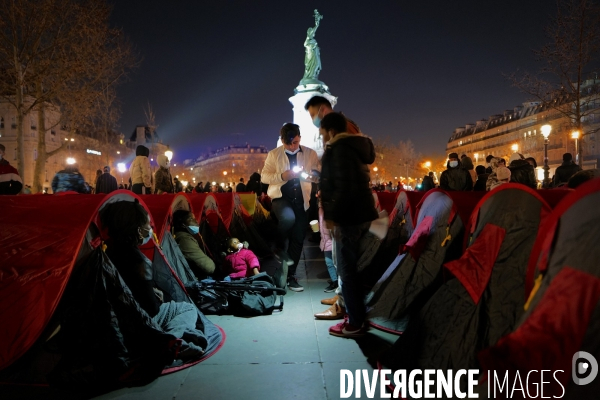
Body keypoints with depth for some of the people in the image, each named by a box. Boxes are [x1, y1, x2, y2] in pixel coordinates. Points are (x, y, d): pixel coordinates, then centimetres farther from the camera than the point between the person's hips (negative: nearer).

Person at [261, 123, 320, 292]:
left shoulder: (310, 154, 5)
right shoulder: (273, 154, 2)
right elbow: (264, 177, 0)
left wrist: (308, 175, -16)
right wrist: (282, 176, -17)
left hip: (301, 199, 3)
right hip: (280, 197, -2)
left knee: (298, 239, 5)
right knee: (288, 217, -36)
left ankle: (291, 276, 20)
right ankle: (279, 246, -6)